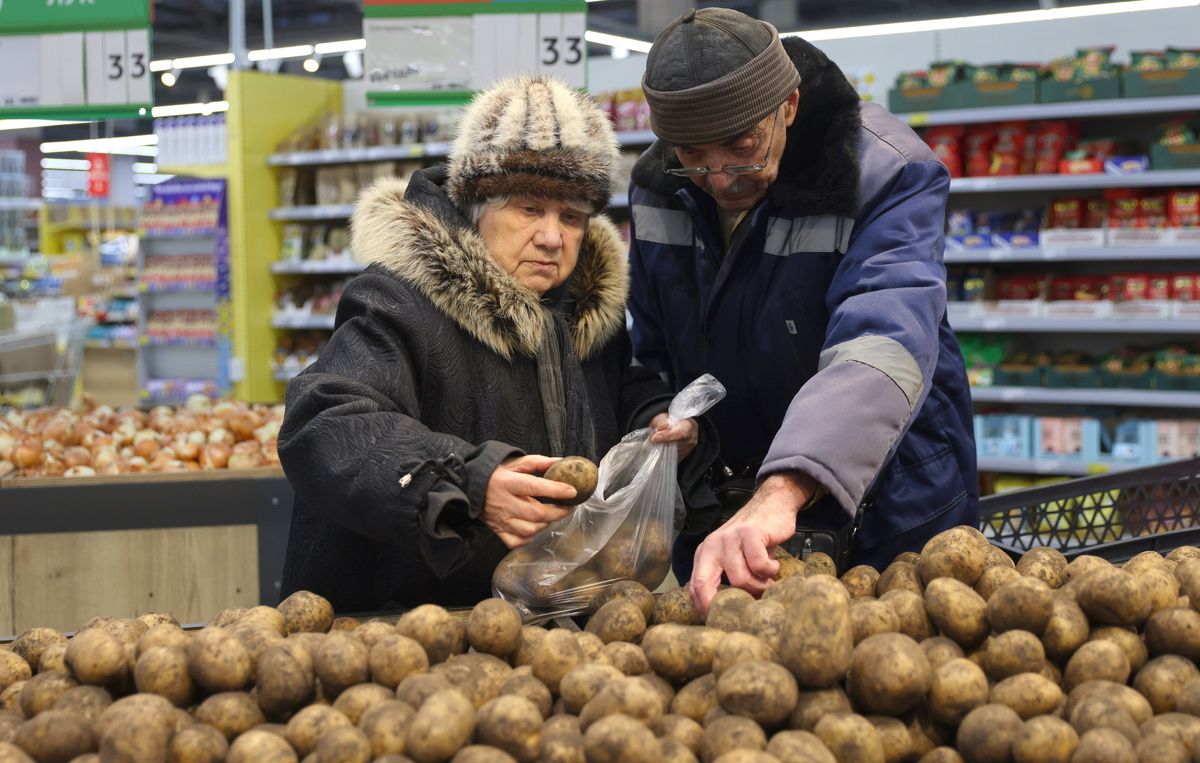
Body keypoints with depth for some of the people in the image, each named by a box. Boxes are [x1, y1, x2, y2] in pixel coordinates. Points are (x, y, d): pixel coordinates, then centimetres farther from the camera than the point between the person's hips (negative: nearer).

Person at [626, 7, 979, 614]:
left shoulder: (889, 177, -23)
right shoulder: (657, 187, -3)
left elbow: (882, 347, -41)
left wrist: (780, 493, -55)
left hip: (885, 519, -5)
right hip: (718, 518, 5)